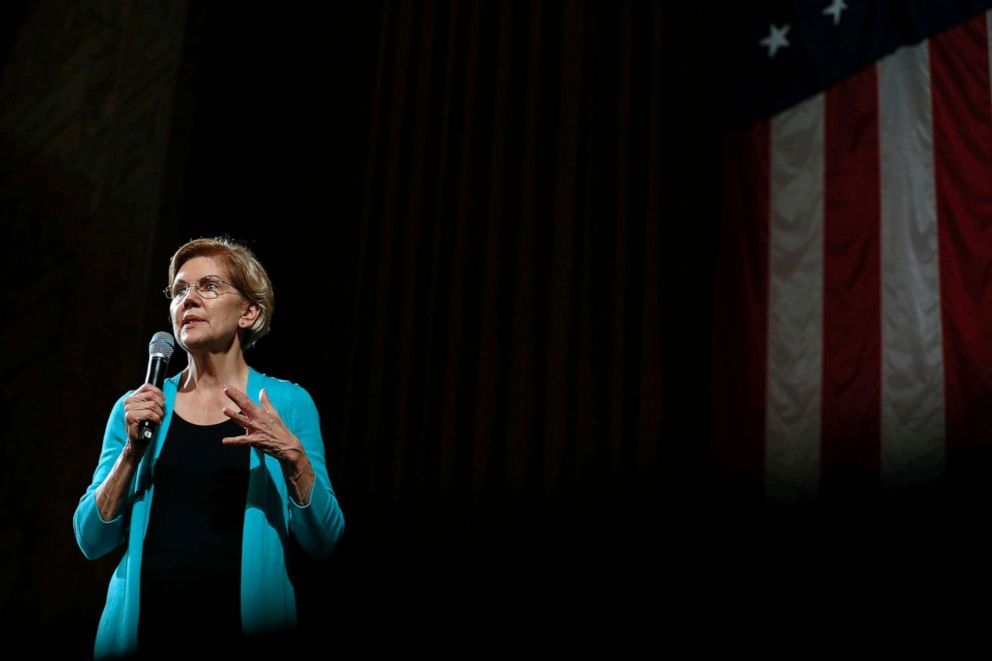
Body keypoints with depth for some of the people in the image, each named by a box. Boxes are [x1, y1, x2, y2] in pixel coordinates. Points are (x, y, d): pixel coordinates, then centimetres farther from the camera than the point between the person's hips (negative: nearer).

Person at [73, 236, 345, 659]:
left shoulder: (287, 402, 0)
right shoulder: (136, 407, 5)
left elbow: (323, 542, -4)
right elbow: (92, 541, 2)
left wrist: (292, 456, -19)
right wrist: (132, 450, -11)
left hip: (245, 626, -1)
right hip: (142, 624, 2)